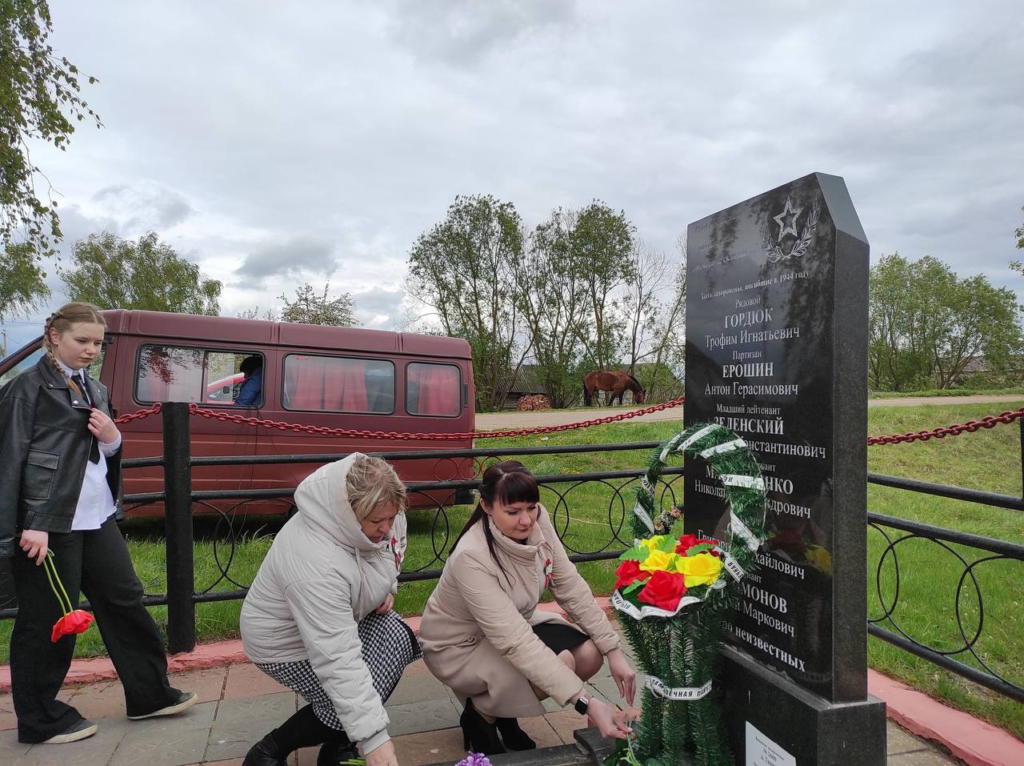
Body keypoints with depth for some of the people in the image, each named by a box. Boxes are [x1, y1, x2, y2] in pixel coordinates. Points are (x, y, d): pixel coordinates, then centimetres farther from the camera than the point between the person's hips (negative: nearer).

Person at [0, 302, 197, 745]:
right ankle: (41, 719, 23)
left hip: (97, 519, 7)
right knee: (47, 620, 4)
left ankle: (149, 695, 24)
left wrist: (112, 439, -2)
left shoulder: (95, 391, 15)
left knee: (125, 601, 11)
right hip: (48, 523, -7)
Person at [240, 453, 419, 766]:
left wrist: (387, 585, -7)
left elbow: (397, 539, 7)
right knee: (346, 709, -18)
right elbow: (338, 661, -42)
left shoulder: (374, 513, -20)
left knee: (399, 640, -9)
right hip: (287, 641, -8)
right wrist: (373, 736, -39)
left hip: (339, 618, 8)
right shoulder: (316, 568, -43)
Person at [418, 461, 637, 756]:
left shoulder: (537, 521, -18)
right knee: (560, 662, -27)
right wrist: (586, 703, -42)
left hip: (512, 625, 7)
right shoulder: (471, 557, -36)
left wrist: (614, 651, -16)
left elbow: (570, 587, -10)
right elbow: (516, 643, -39)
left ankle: (504, 712, 12)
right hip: (458, 645, -7)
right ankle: (479, 713, 1)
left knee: (590, 653, -12)